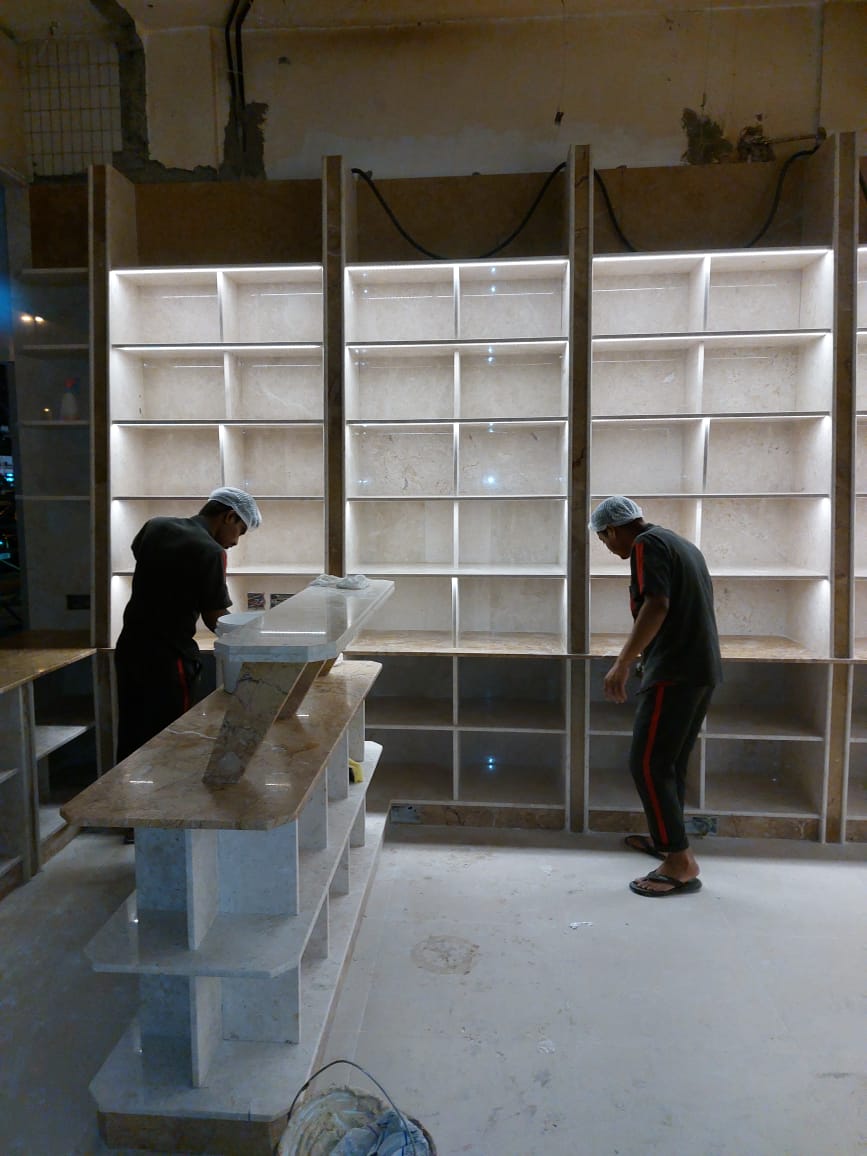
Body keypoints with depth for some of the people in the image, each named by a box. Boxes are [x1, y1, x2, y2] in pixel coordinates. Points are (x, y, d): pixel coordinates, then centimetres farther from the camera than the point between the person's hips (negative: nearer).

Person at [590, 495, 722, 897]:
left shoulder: (647, 545, -9)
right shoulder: (682, 545, 20)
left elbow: (657, 605, -24)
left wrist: (623, 663, -25)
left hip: (675, 671, -10)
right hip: (702, 668, 10)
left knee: (647, 763, -6)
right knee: (672, 760, 19)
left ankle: (681, 862, -4)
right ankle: (666, 836, 31)